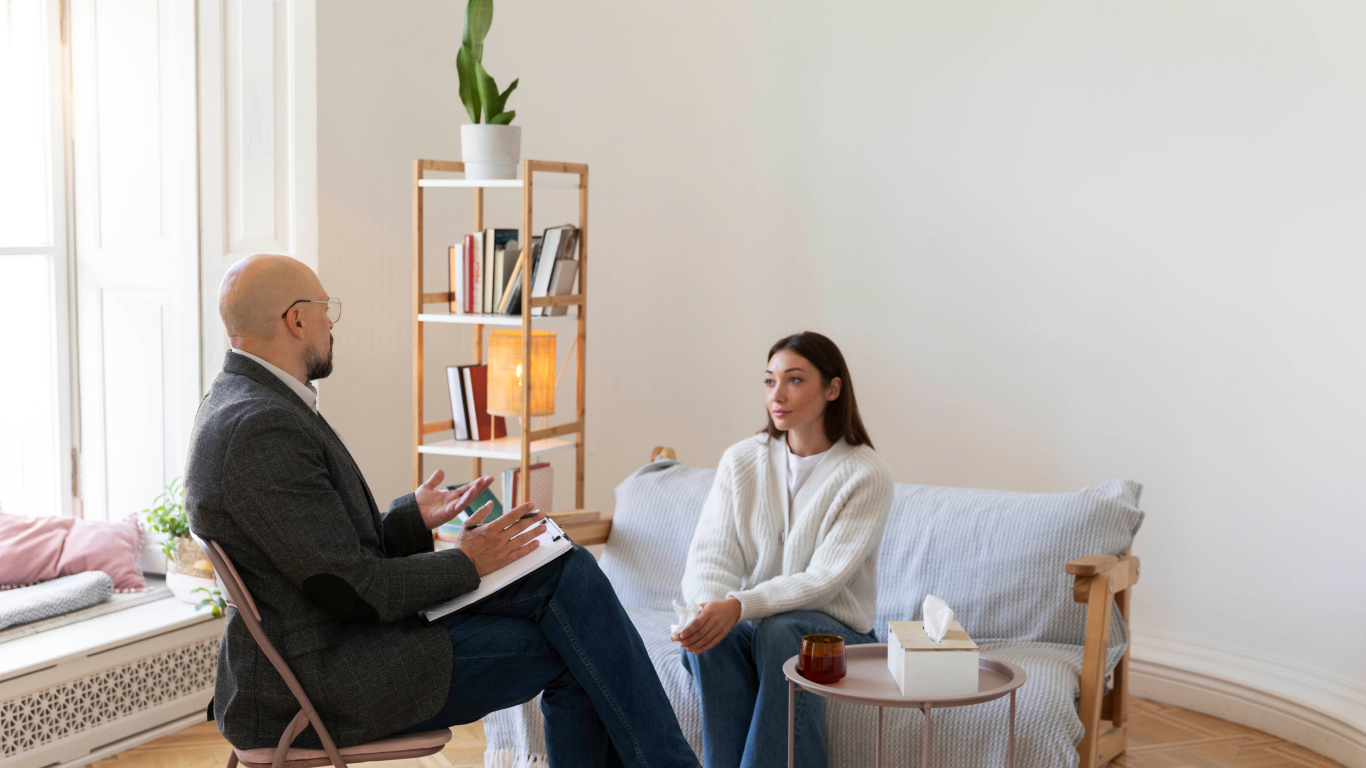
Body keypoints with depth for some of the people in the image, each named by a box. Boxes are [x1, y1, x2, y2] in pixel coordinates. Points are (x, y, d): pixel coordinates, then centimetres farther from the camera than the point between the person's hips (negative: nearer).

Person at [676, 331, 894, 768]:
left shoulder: (867, 476, -9)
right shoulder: (741, 461, 3)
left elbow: (824, 580, -17)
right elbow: (709, 556, -5)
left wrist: (741, 605, -32)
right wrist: (707, 604, -30)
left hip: (834, 629, -3)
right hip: (749, 621, 3)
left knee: (780, 630, -35)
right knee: (709, 638, -31)